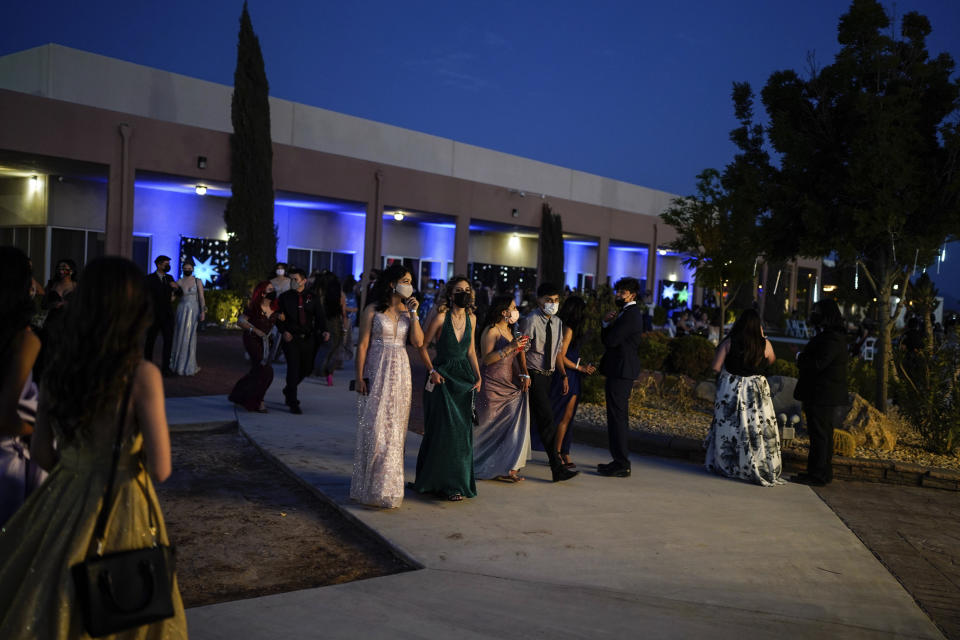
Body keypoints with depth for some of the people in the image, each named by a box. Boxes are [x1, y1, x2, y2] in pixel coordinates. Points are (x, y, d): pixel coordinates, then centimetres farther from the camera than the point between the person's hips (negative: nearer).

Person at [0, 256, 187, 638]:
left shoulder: (57, 370, -6)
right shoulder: (142, 375, -20)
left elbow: (41, 452, 5)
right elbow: (160, 470, -19)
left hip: (61, 504, 4)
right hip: (119, 509, -4)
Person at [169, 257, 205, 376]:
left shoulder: (197, 281, 1)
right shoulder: (179, 282, 4)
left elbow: (201, 298, 0)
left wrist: (203, 311, -7)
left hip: (193, 310, -1)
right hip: (182, 310, 1)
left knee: (190, 336, 0)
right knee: (180, 336, 2)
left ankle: (188, 365, 8)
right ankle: (178, 364, 11)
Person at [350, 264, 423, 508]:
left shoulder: (407, 311, 10)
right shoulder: (372, 310, -3)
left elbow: (418, 342, 0)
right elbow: (363, 345, -5)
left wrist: (413, 314, -6)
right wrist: (360, 377, -10)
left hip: (400, 372, 4)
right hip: (377, 372, -4)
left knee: (394, 429, 8)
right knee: (375, 427, -3)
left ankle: (388, 484, 19)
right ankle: (371, 486, 7)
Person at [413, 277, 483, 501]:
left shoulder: (471, 318, 8)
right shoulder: (441, 317, -9)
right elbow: (422, 346, -3)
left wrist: (478, 376, 8)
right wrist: (432, 371, -11)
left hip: (465, 377, 5)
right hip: (443, 377, -5)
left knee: (463, 430, 6)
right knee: (444, 430, -3)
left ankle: (459, 481, 15)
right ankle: (447, 484, 8)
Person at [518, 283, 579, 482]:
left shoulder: (557, 323, 12)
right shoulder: (530, 321, -11)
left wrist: (564, 375, 15)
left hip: (547, 375, 8)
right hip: (534, 374, -8)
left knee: (537, 419, 12)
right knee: (547, 418, -13)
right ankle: (557, 468, -14)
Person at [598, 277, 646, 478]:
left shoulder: (630, 314, -16)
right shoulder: (630, 313, 18)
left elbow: (610, 340, -22)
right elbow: (606, 340, 16)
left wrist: (608, 324, -1)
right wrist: (607, 323, -3)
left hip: (621, 372, -11)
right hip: (622, 371, 11)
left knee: (617, 417, -8)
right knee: (619, 417, 15)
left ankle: (621, 465, -4)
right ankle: (620, 461, 23)